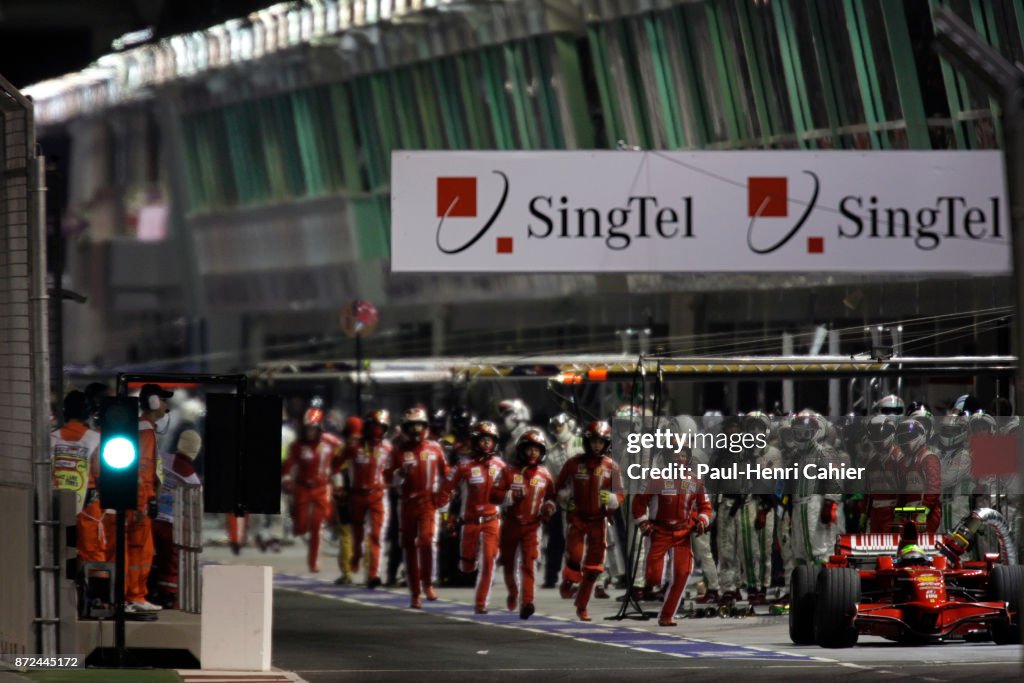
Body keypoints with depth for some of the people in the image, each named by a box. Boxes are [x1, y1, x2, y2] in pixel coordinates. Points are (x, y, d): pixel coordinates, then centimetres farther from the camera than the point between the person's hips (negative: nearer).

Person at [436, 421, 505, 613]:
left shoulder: (499, 466, 1)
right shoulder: (465, 465, -9)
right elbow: (445, 489, -3)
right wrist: (445, 514, -3)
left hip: (492, 520, 1)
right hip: (470, 521, -1)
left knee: (488, 562, -8)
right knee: (467, 566, 7)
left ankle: (481, 603, 0)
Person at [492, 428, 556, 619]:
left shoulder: (544, 475, 5)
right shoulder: (509, 472, -1)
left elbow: (551, 496, 19)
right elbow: (493, 495, -6)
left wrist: (550, 507, -1)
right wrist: (512, 496, -21)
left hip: (532, 526, -1)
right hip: (511, 524, 1)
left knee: (528, 564, -16)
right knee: (508, 563, 15)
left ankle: (526, 603, -24)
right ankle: (512, 592, 41)